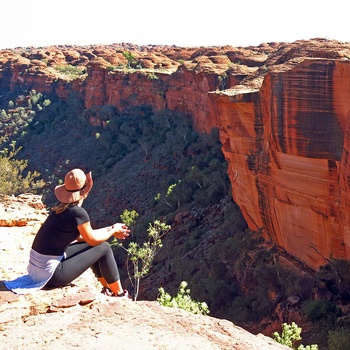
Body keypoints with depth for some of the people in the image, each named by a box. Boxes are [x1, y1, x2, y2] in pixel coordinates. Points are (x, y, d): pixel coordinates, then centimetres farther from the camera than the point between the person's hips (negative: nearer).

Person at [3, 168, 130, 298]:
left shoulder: (62, 207, 7)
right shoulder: (78, 212, -19)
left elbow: (81, 236, 17)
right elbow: (93, 240, -6)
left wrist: (109, 229, 19)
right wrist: (113, 231, 10)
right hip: (51, 274, -8)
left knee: (93, 247, 19)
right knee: (103, 248, 0)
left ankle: (107, 288, 30)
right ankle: (120, 294, 14)